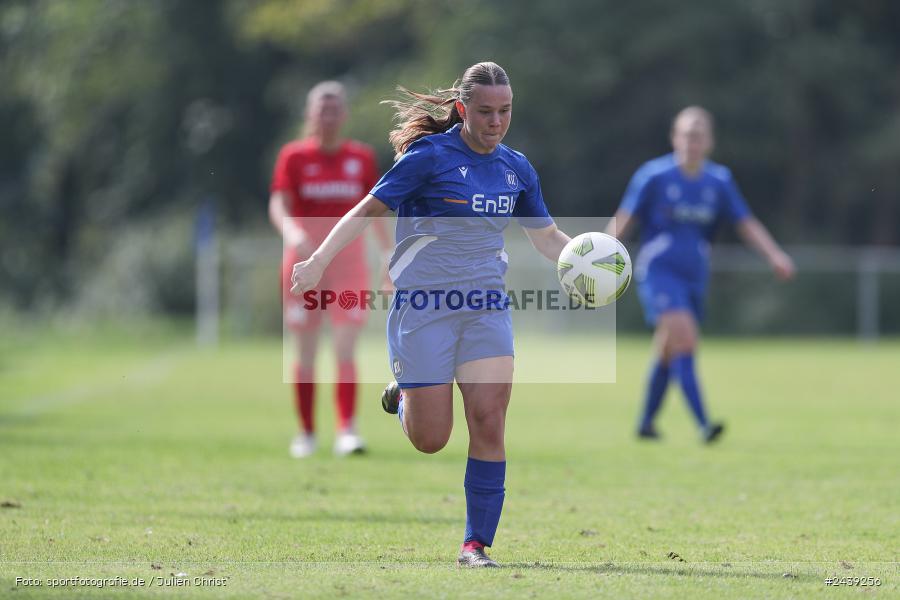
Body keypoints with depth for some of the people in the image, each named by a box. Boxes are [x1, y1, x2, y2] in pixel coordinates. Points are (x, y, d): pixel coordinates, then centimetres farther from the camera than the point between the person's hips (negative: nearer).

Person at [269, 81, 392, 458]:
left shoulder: (362, 158, 6)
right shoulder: (293, 157, -1)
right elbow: (278, 205, -12)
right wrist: (291, 232, -32)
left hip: (348, 263, 1)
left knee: (346, 350, -11)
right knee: (306, 353, 5)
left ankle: (347, 431, -17)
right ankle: (306, 433, 15)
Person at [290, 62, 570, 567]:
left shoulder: (517, 168, 8)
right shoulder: (431, 157, -9)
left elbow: (547, 237, 20)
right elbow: (369, 210, -8)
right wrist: (320, 260, -20)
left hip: (486, 307, 4)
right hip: (424, 303, -4)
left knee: (490, 423, -10)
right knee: (430, 439, -2)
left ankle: (477, 545, -2)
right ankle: (404, 397, 34)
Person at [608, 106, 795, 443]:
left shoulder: (719, 181, 5)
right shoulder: (654, 176, -6)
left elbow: (746, 224, 6)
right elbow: (623, 221, -3)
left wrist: (775, 255, -8)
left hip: (694, 276, 5)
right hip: (658, 272, -5)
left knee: (668, 354, 12)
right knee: (684, 339, -21)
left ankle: (646, 423, 28)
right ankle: (703, 424, -27)